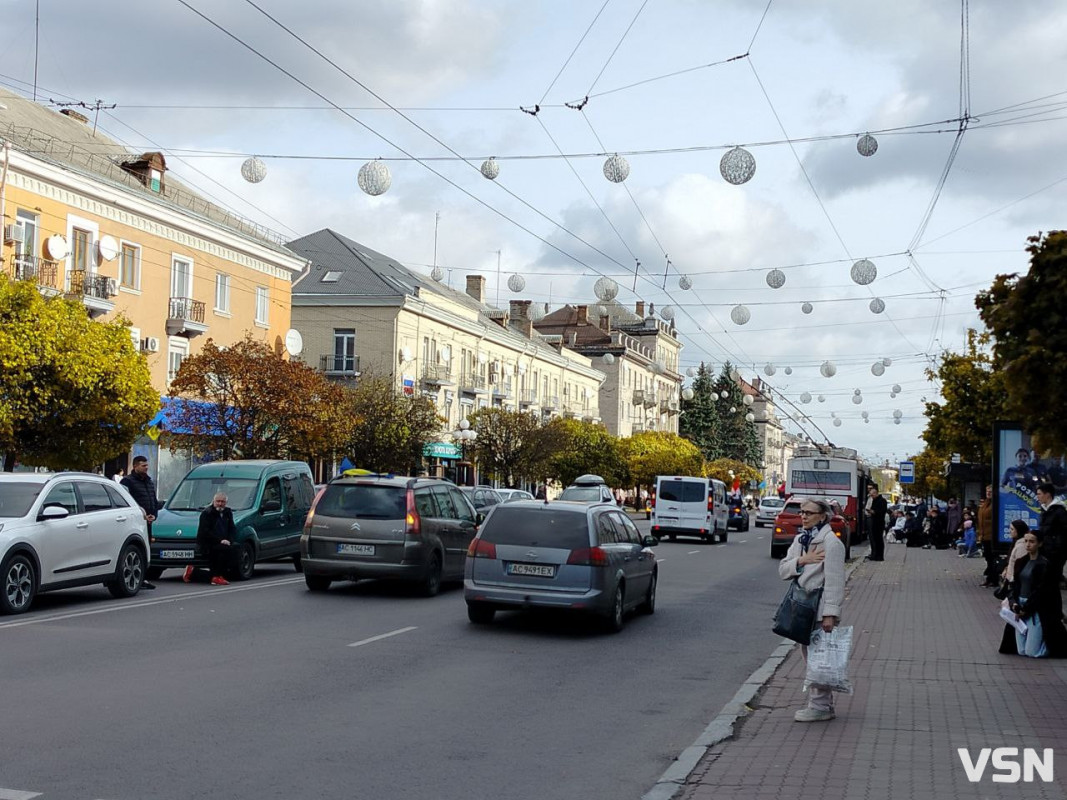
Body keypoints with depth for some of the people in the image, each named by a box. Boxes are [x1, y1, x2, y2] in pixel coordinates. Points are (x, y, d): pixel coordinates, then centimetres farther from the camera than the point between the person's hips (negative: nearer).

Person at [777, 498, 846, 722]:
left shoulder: (831, 542, -12)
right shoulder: (799, 539, 13)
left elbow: (834, 580, -17)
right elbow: (783, 570, 8)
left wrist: (830, 614, -21)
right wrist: (801, 560, -11)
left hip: (821, 610, -8)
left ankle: (820, 707, 0)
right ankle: (820, 703, 22)